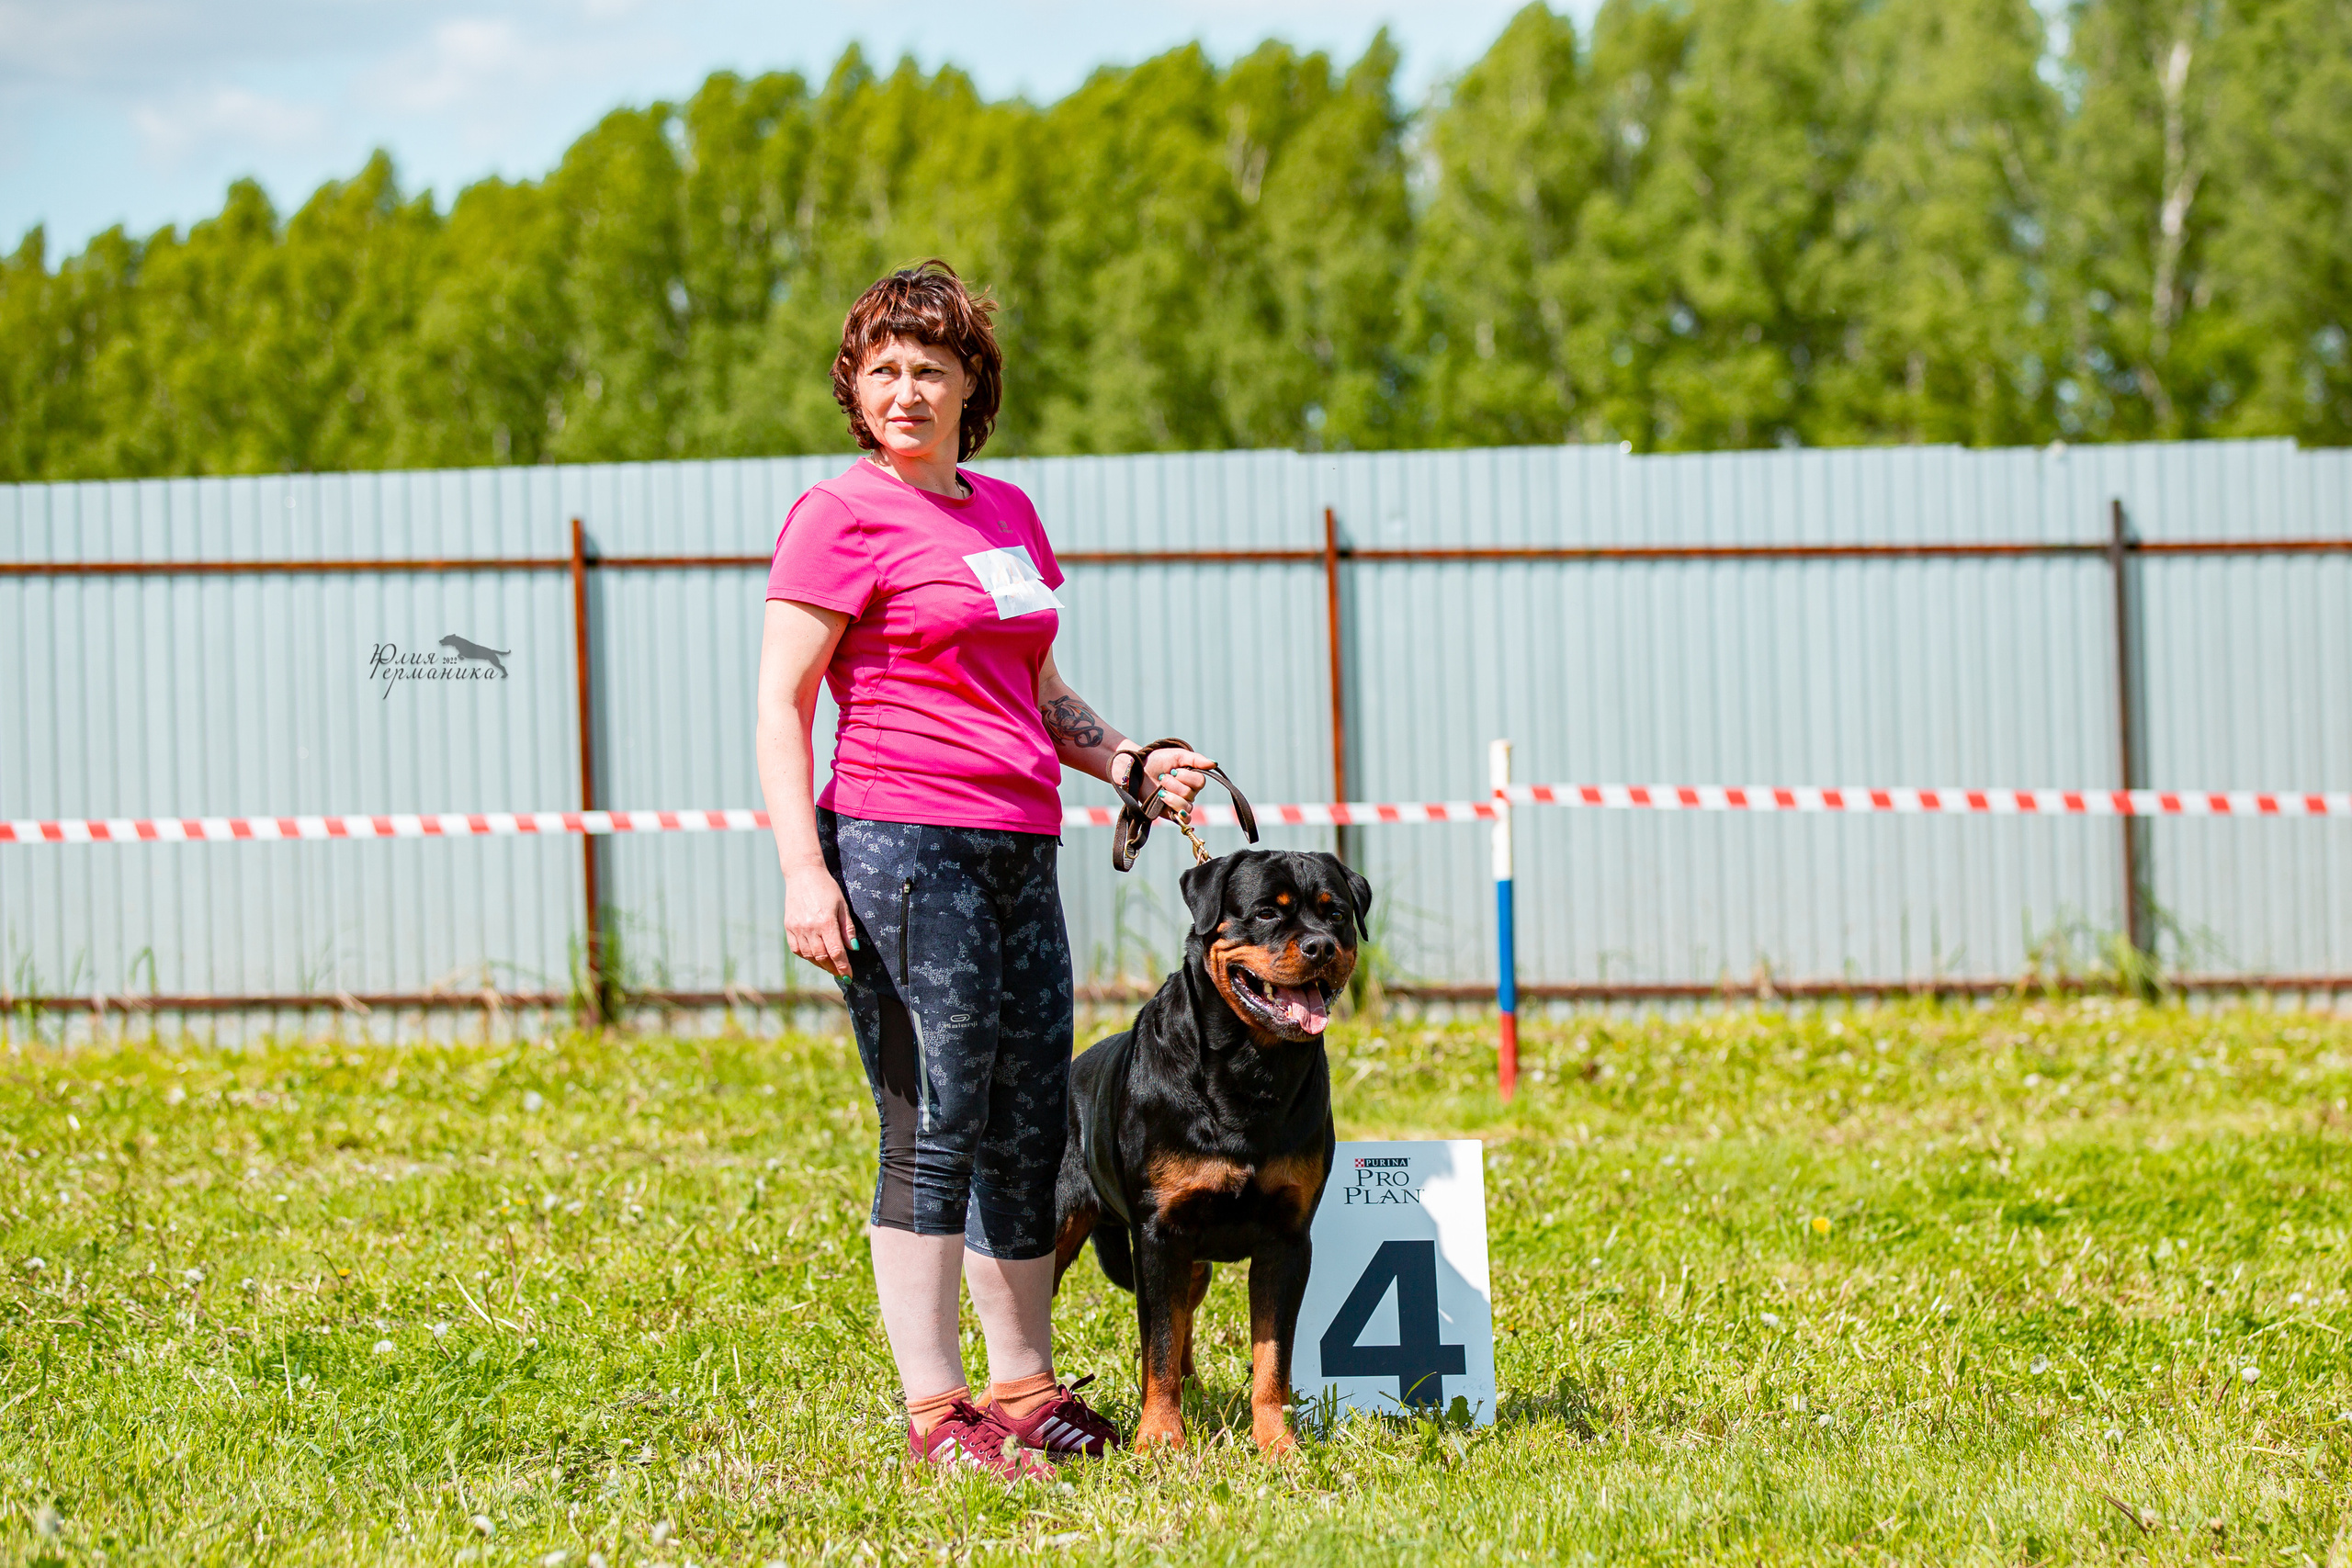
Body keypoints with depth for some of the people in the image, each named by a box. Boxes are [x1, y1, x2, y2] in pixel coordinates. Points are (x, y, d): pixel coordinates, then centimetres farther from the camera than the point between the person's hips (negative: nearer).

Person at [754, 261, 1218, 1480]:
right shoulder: (840, 516, -3)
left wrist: (1129, 762, 10)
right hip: (902, 845, -7)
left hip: (1019, 852, 7)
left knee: (1030, 1127, 9)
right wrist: (803, 873, -16)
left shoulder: (1007, 513, 18)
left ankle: (1025, 1390, 17)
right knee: (934, 1128, -7)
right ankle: (933, 1411, -3)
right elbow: (779, 709, -7)